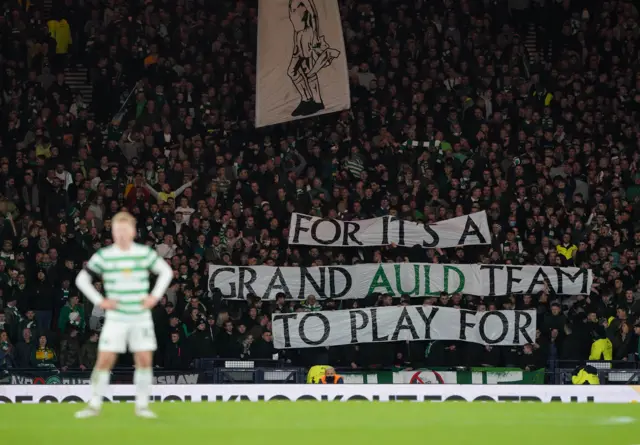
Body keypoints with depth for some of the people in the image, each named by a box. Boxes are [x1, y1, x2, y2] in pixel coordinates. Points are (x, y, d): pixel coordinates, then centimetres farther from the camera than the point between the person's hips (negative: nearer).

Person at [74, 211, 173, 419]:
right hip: (116, 318, -1)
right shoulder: (104, 256, -3)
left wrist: (155, 295, 3)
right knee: (104, 360, -6)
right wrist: (100, 301, -4)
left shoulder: (145, 253, 1)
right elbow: (82, 279, 4)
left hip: (141, 318, 1)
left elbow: (166, 271, 14)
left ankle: (142, 405, 10)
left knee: (144, 360, -2)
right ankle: (94, 405, 4)